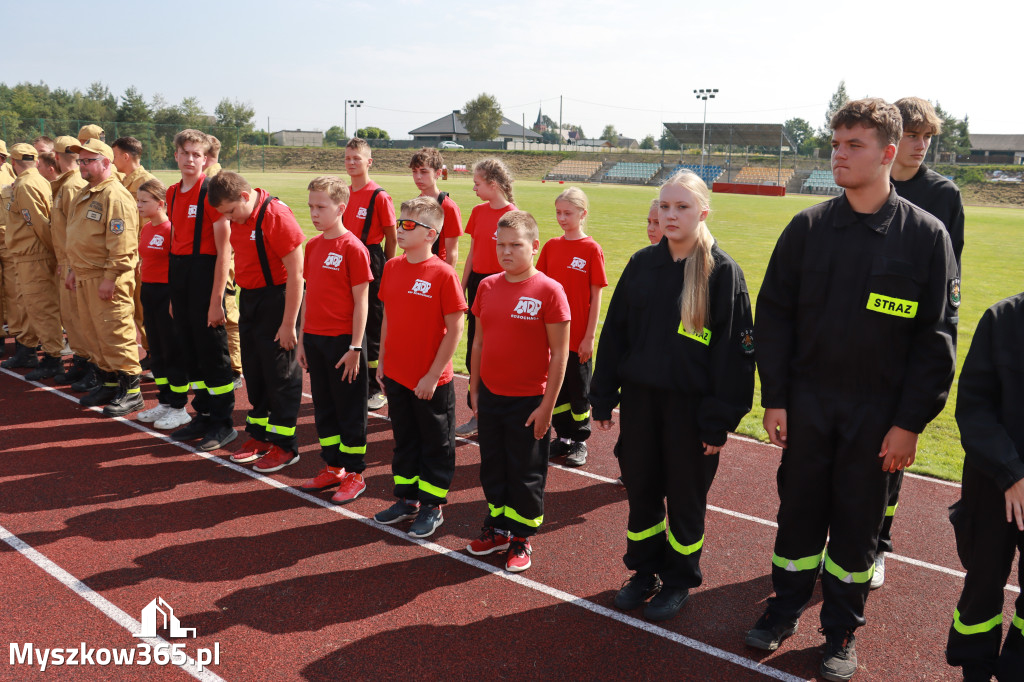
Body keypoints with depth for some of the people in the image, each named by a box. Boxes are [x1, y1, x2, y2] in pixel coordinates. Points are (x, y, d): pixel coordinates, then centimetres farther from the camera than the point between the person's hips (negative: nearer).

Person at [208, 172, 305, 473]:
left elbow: (296, 273, -19)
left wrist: (288, 324, -18)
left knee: (280, 374, 0)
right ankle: (260, 436, 28)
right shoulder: (236, 220, 6)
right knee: (254, 371, 15)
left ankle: (284, 444, 12)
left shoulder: (276, 216, -19)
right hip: (248, 298, 8)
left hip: (277, 298, -8)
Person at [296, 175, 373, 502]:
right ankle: (332, 468, 27)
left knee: (350, 410, 4)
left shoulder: (353, 248, -12)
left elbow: (361, 301, -13)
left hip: (342, 341, -7)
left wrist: (355, 347, -15)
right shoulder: (313, 245, 9)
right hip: (314, 339, 7)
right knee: (323, 407, 14)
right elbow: (309, 294, 13)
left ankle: (354, 473, 16)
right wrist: (302, 339, 12)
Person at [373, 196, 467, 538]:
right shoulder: (392, 267, 2)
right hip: (396, 375, 6)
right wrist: (382, 360, 10)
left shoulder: (443, 274, -16)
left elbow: (455, 329, -14)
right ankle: (407, 499, 35)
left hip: (431, 381, -6)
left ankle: (432, 506, 24)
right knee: (404, 439, 19)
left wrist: (433, 374, -15)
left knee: (436, 445, 10)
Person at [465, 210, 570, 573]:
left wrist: (547, 406, -12)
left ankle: (521, 539, 25)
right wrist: (474, 390, 10)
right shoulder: (487, 287, 3)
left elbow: (560, 353, -12)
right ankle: (497, 529, 35)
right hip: (490, 397, 5)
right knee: (492, 468, 17)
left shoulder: (549, 290, -13)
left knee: (526, 474, 9)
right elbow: (480, 342, 11)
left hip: (528, 402, -5)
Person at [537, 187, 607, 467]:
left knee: (579, 390, 8)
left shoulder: (591, 249, -8)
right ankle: (563, 436, 28)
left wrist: (589, 336, -10)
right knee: (555, 385, 13)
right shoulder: (551, 246, 4)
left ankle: (580, 441, 22)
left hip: (578, 336, -4)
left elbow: (596, 297, -8)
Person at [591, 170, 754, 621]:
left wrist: (720, 420, -13)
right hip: (639, 398, 4)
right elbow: (615, 331, 7)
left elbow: (734, 351, -10)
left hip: (691, 405, -4)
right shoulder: (641, 264, 3)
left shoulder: (723, 272, -9)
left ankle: (679, 580, 29)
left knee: (685, 497, 10)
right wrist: (603, 397, 5)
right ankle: (645, 571, 33)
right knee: (640, 489, 13)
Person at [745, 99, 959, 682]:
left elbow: (938, 335, -5)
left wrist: (910, 421, -8)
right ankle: (787, 608, 32)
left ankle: (843, 629, 29)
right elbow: (774, 314, 0)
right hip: (806, 402, 2)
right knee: (799, 509, 13)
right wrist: (774, 397, -4)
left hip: (878, 411, -1)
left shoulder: (926, 234, -6)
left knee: (858, 521, 11)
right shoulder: (808, 227, -1)